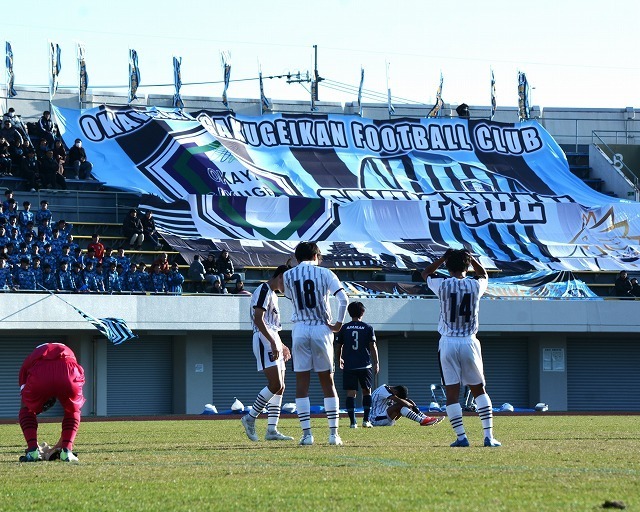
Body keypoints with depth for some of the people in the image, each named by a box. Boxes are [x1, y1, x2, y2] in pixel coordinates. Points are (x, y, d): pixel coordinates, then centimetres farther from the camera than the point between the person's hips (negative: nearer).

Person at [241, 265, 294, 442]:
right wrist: (273, 342, -23)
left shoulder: (272, 294, 22)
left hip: (273, 341, 10)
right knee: (275, 385, -17)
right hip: (264, 341, -10)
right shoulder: (264, 291, -9)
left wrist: (281, 345, 27)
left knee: (279, 387, 5)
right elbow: (258, 319, -19)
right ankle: (250, 418, -8)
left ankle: (272, 430, 4)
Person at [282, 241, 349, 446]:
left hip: (300, 329, 0)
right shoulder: (324, 273, 1)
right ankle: (333, 433, 2)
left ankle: (307, 433, -3)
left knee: (302, 383, 3)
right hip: (322, 329, 0)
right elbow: (343, 299, -8)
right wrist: (339, 323, -1)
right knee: (328, 382, 6)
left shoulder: (288, 276, 5)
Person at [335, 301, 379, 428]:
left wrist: (339, 360, 25)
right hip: (365, 365, 0)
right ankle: (366, 420, 5)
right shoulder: (368, 328, 1)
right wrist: (376, 363, 7)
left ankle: (353, 422, -5)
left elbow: (338, 347, 8)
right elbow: (373, 347, 0)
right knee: (367, 391, 12)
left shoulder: (344, 328, 3)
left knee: (351, 393, 0)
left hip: (349, 365, 0)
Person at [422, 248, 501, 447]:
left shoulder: (443, 285, -5)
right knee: (479, 390, 13)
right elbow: (483, 275, 26)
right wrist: (470, 257, 21)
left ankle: (461, 437, -3)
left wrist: (443, 258, 16)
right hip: (469, 343, 2)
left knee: (452, 393, 3)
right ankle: (488, 436, 5)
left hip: (448, 343, -2)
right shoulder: (475, 286, 0)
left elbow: (426, 273, 18)